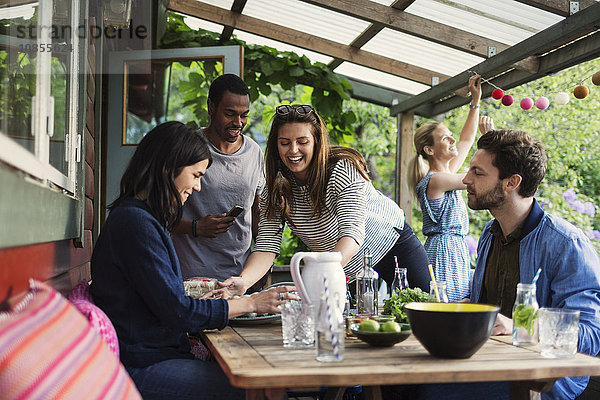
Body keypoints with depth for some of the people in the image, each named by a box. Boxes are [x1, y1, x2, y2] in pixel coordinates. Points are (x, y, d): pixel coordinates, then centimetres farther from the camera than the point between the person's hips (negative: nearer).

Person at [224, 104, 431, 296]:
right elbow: (267, 244, -21)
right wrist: (243, 280, -42)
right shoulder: (275, 189, -15)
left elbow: (353, 234, -40)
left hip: (392, 243, -3)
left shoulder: (344, 169, -29)